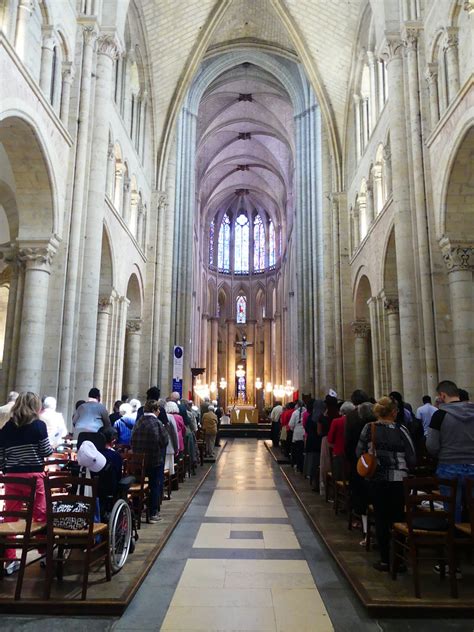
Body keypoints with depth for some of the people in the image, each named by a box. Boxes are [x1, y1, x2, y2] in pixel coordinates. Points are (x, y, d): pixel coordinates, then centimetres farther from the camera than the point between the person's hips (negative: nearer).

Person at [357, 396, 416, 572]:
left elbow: (359, 452, -2)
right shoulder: (401, 429, -8)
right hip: (398, 480, -1)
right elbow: (412, 459, -6)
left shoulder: (368, 428, -4)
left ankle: (385, 560, 16)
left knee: (380, 518, 10)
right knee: (397, 518, 11)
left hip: (376, 479, 1)